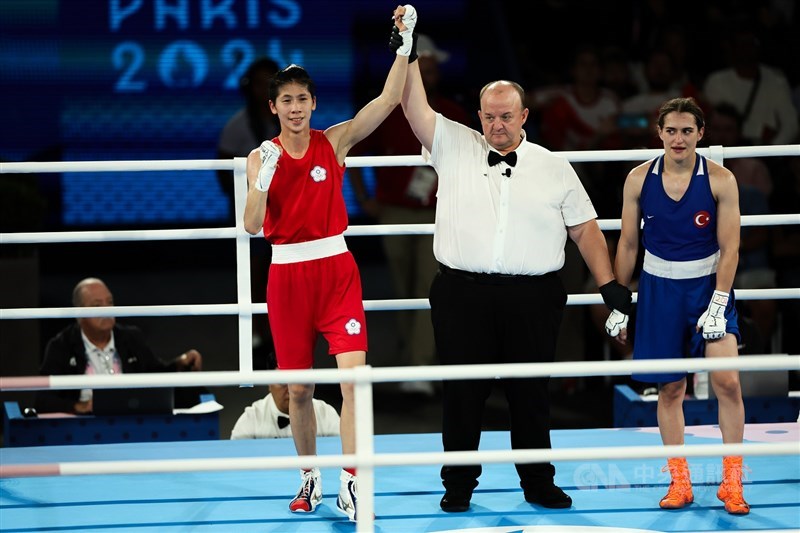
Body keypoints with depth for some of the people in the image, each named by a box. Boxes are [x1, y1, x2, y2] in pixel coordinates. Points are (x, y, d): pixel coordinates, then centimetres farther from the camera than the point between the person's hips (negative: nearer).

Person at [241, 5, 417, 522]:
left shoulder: (335, 141, -1)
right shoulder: (262, 156, 0)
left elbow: (388, 99, -11)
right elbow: (252, 226, -8)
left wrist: (405, 43, -21)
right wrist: (264, 178, -23)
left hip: (336, 269, -1)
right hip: (288, 274, 1)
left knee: (353, 374, -15)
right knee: (299, 388, 7)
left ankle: (350, 483, -13)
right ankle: (310, 476, 25)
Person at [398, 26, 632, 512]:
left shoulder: (554, 168, 10)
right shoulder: (454, 148, 7)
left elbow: (585, 229, 11)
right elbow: (416, 108, -3)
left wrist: (609, 284, 5)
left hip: (534, 298, 1)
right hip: (463, 294, -1)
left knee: (531, 392, 7)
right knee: (463, 391, 2)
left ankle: (538, 482, 18)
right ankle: (458, 485, 11)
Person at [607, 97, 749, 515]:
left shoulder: (720, 180, -10)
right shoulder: (639, 179, -4)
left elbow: (729, 247, -9)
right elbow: (628, 244, 4)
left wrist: (718, 304, -16)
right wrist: (618, 304, 5)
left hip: (708, 284, -2)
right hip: (659, 287, 2)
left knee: (727, 381, -13)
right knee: (670, 388, 6)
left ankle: (731, 481, -3)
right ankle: (679, 482, 16)